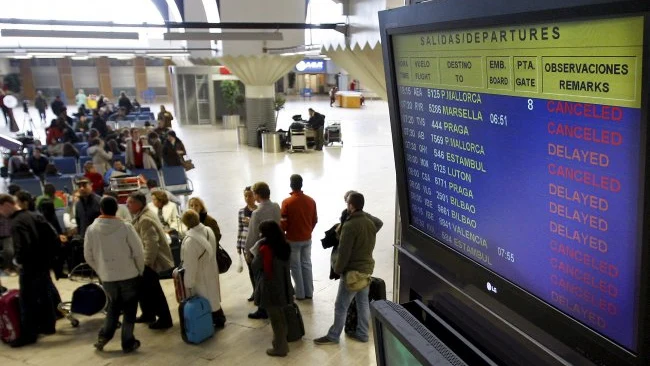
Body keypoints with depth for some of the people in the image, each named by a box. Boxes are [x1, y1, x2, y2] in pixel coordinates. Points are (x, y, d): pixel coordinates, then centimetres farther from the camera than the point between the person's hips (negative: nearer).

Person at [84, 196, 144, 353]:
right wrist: (140, 270, 5)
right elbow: (138, 252, -11)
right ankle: (128, 343, 15)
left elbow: (88, 256, 2)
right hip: (129, 275, -2)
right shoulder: (125, 227, -15)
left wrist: (100, 271, 16)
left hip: (107, 277, 3)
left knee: (114, 304, 25)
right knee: (129, 308, 12)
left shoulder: (91, 229, -6)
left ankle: (104, 336, 17)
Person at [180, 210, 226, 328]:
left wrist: (188, 284, -14)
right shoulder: (208, 230, -10)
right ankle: (219, 318, 37)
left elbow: (190, 265, -25)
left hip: (201, 277, -7)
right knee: (212, 296, 23)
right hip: (211, 270, 7)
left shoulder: (190, 240, -32)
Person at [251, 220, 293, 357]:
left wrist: (257, 253, 4)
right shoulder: (284, 246, -1)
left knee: (275, 319, 6)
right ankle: (282, 343, 36)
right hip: (282, 287, 7)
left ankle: (279, 348, 16)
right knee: (280, 317, 22)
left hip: (270, 289, -7)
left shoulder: (265, 248, -21)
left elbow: (256, 266, -11)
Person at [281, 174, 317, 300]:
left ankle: (300, 293, 15)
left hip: (293, 240, -4)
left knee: (295, 267, 8)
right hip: (307, 239, 4)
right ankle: (309, 292, 20)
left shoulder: (287, 202, -17)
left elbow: (283, 223, -12)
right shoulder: (311, 201, -4)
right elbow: (314, 220, 5)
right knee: (306, 264, 15)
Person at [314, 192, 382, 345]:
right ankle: (362, 333, 24)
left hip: (353, 271, -8)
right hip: (367, 268, 8)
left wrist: (337, 268, -7)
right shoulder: (370, 223, 4)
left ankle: (333, 336, 10)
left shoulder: (350, 225, -22)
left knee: (341, 306, 2)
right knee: (363, 303, 16)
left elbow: (344, 252, -19)